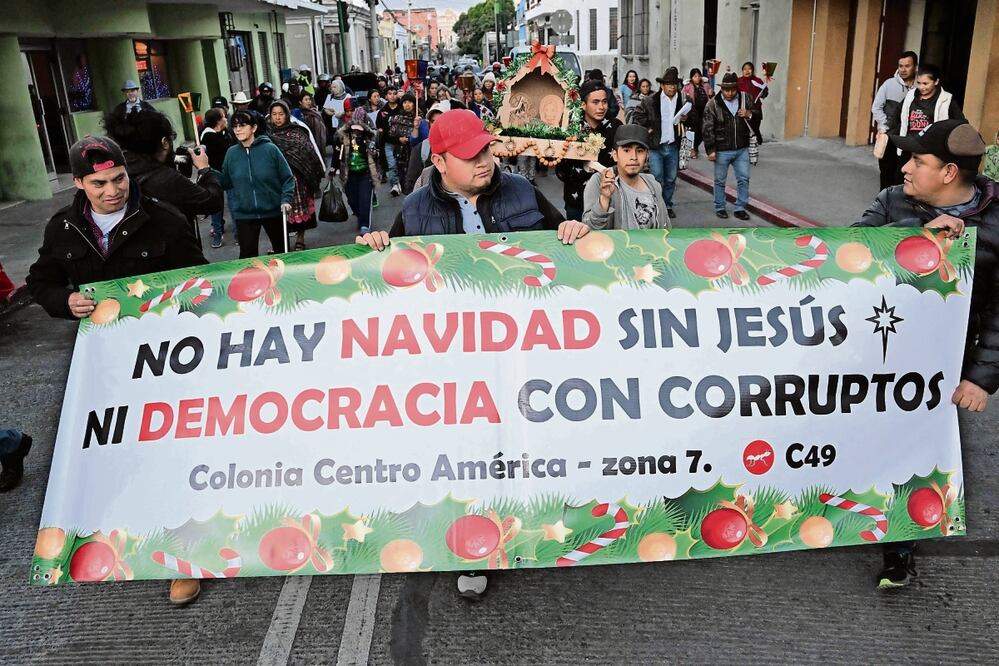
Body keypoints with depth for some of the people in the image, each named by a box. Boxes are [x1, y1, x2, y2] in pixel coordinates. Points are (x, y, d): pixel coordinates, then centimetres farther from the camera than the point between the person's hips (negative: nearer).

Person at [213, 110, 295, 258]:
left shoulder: (270, 149, -9)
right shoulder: (232, 153, 1)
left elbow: (287, 178, -5)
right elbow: (226, 182, 7)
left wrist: (286, 200, -18)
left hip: (273, 210, -1)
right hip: (244, 214, 2)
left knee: (281, 249, 15)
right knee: (247, 254, -1)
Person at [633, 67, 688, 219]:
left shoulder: (683, 100, 4)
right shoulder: (650, 101, -5)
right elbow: (638, 116, 3)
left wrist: (685, 119, -5)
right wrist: (646, 130, -7)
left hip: (673, 147, 3)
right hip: (655, 146, -3)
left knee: (671, 179, 11)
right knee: (657, 178, -5)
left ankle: (667, 205, 24)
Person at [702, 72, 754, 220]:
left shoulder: (745, 99, 2)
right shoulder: (713, 104, -8)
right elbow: (708, 129, -9)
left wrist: (749, 114, -10)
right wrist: (710, 150, -14)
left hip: (742, 149, 3)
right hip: (722, 151, -3)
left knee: (744, 179, 6)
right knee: (720, 180, 9)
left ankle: (740, 208, 18)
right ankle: (720, 208, 24)